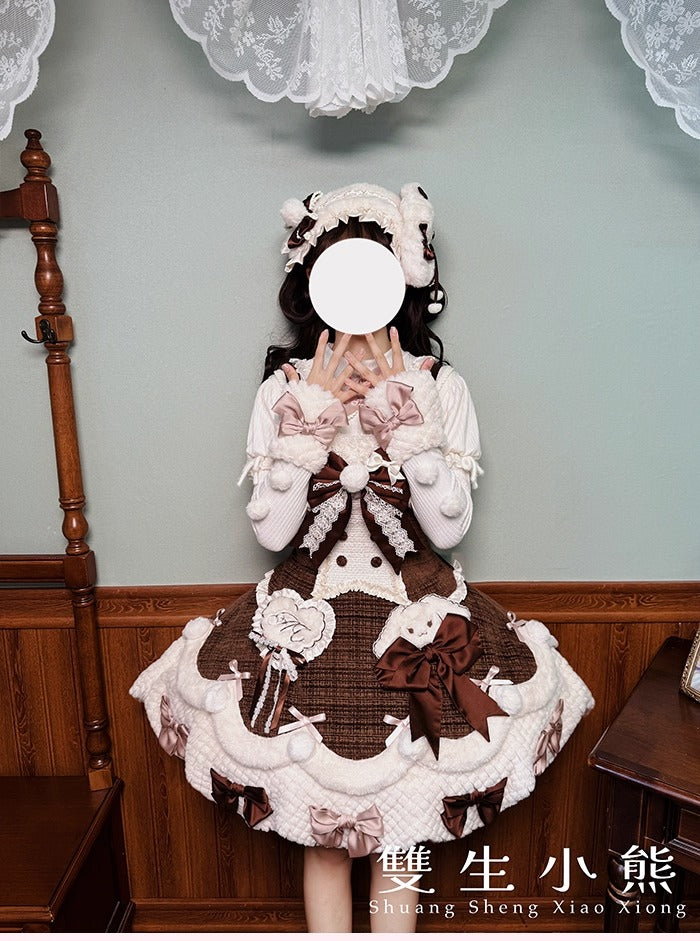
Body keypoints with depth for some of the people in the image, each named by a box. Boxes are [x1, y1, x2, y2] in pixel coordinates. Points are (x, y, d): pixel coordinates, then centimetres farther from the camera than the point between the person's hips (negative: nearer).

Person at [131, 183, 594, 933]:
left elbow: (449, 527, -10)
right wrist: (310, 419, -16)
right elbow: (271, 531, -9)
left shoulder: (441, 387, -3)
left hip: (416, 617, 0)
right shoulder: (283, 390, -2)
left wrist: (407, 415, -17)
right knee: (321, 830, 9)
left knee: (400, 822, 8)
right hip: (305, 618, 1)